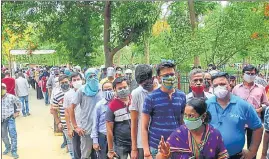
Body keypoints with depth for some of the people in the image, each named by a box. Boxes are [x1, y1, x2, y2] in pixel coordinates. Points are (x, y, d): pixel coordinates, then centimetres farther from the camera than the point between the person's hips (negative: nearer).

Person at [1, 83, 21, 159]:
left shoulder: (11, 97, -14)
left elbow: (19, 103, 3)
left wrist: (17, 112, 2)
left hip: (10, 118, -3)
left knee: (13, 134, -6)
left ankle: (14, 151, 6)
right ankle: (8, 147, 40)